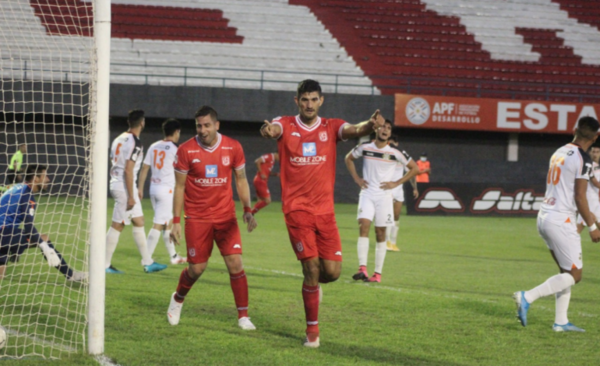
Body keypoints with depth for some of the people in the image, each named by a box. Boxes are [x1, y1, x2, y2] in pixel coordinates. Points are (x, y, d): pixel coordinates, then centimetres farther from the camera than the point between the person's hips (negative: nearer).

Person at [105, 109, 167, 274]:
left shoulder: (119, 139, 12)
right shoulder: (135, 143, -15)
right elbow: (128, 170, -21)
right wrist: (131, 196, -19)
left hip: (116, 184, 10)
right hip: (125, 188, -10)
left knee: (139, 222, 13)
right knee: (117, 226, -3)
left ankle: (148, 263, 16)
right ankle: (105, 265, 1)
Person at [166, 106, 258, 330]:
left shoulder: (233, 148, -3)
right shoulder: (186, 150, -6)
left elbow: (241, 180, 9)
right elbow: (179, 187, 0)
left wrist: (247, 209, -3)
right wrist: (176, 221, -3)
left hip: (226, 217, 1)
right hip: (196, 218, -1)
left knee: (235, 263, -9)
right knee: (197, 268, 1)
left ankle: (243, 316, 0)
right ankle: (178, 299, 32)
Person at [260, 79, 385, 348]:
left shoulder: (331, 127, 6)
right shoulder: (286, 126, 2)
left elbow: (355, 131, -14)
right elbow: (274, 129, -22)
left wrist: (371, 126, -38)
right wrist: (268, 131, -48)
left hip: (325, 210, 3)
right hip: (297, 209, -3)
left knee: (332, 271, -4)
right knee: (312, 267, -11)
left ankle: (312, 282, 34)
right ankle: (312, 331, 3)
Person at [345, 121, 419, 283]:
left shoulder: (395, 153, -2)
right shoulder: (364, 148, 1)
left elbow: (414, 168, 6)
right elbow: (349, 158, 20)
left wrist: (397, 183, -1)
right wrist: (356, 178, 8)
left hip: (384, 196, 0)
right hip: (367, 194, 0)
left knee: (380, 233, 2)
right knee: (363, 226, -18)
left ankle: (378, 273, 7)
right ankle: (362, 268, -24)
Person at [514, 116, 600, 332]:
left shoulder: (559, 153, 12)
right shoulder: (583, 160, -13)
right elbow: (580, 197, -14)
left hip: (544, 216, 9)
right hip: (561, 221, -9)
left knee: (567, 271, 16)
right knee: (574, 274, -2)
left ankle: (561, 321, 13)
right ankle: (528, 298, -14)